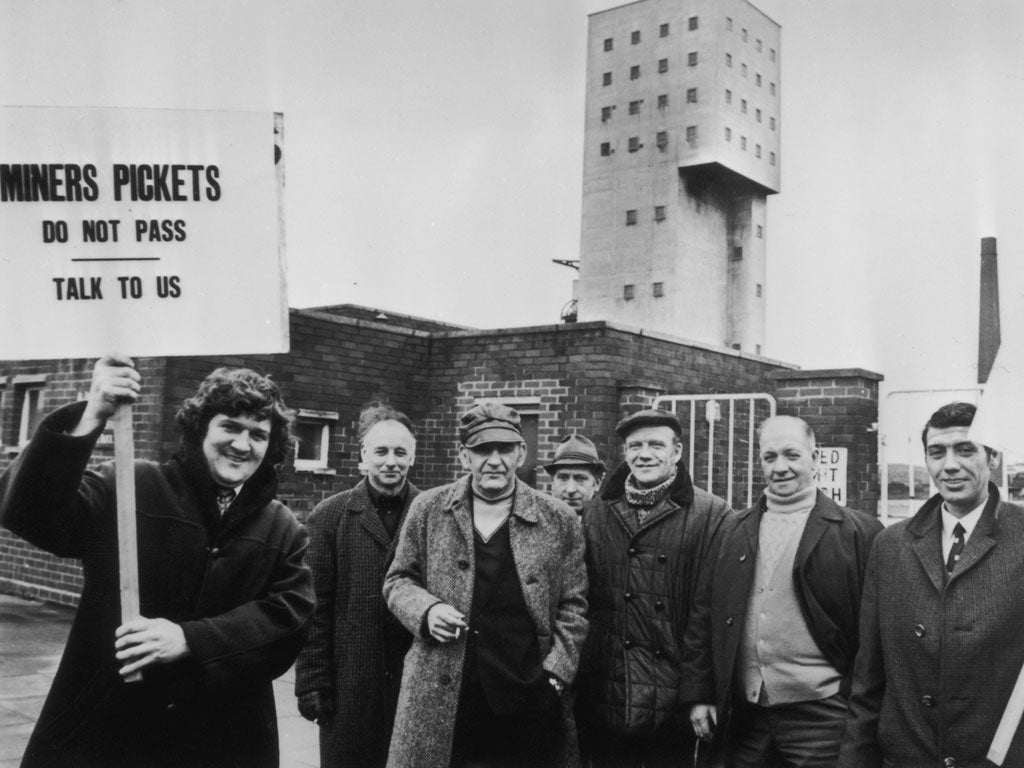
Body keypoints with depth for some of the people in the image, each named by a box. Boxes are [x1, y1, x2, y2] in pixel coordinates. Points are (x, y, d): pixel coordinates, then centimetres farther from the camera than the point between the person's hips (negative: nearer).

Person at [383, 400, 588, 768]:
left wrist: (554, 672, -5)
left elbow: (572, 606, 5)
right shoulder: (428, 509, 3)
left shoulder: (559, 521, 2)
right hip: (439, 702, 1)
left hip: (528, 702, 0)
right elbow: (398, 580, 11)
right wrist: (426, 609, -8)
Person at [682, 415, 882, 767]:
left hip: (820, 713, -4)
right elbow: (705, 616, 9)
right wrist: (699, 695, 6)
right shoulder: (734, 531, 8)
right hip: (745, 716, 4)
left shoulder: (858, 532, -5)